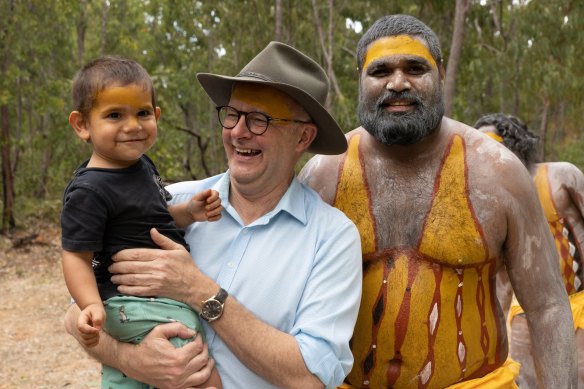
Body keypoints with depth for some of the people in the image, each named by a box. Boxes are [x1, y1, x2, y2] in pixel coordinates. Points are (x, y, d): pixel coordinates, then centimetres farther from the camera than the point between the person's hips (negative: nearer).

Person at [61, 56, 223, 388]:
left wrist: (189, 213, 0)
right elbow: (76, 257, -19)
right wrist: (93, 305, -35)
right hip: (136, 304, -9)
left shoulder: (141, 165, 5)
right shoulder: (90, 191, -21)